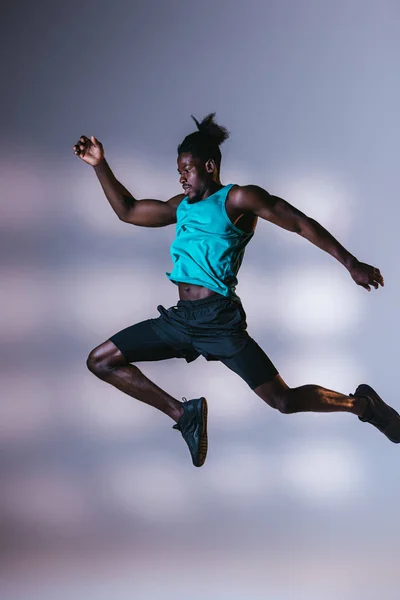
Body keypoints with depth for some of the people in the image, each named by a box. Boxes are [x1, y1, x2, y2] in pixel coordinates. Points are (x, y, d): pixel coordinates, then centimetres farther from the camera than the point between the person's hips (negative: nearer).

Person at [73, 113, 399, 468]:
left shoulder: (238, 199, -2)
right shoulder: (182, 206, 19)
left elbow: (301, 223, -3)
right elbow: (128, 211, 27)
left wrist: (351, 264, -8)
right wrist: (100, 165, 18)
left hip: (219, 321, -7)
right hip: (180, 319, 7)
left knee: (285, 401, -10)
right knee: (100, 361, 2)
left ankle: (361, 403, 18)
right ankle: (183, 413, 6)